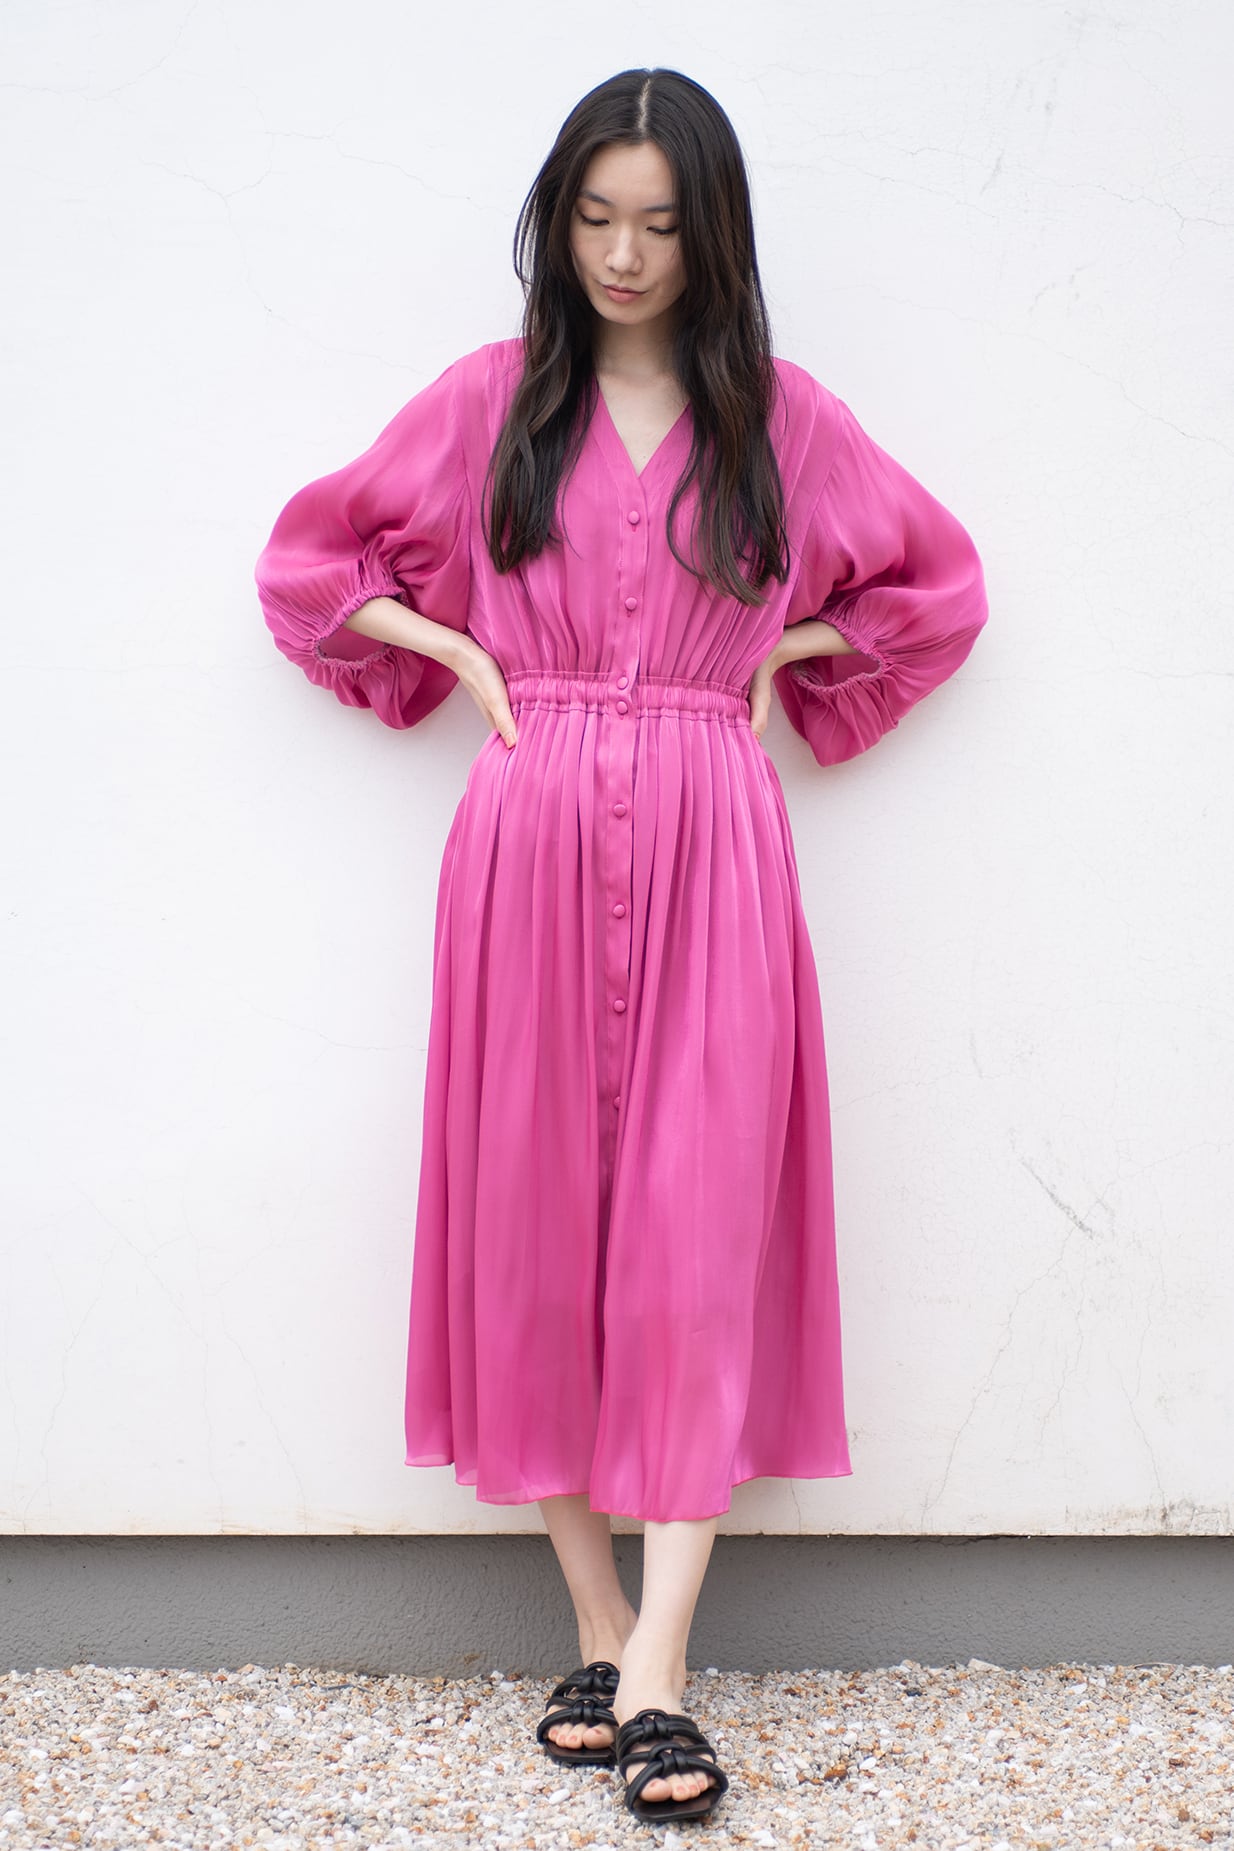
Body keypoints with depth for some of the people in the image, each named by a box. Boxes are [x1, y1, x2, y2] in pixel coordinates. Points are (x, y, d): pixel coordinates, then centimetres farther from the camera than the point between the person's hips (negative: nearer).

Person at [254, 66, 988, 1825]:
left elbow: (937, 582, 19)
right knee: (538, 1222, 1)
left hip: (709, 851, -1)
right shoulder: (489, 399, 8)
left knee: (697, 1235, -7)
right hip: (529, 843, 1)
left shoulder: (780, 415, 8)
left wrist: (788, 655, 7)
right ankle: (600, 1630, 12)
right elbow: (313, 557, 16)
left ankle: (655, 1665, -5)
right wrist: (455, 655, 4)